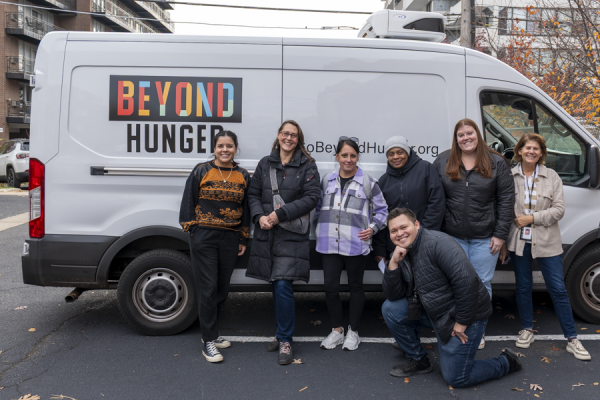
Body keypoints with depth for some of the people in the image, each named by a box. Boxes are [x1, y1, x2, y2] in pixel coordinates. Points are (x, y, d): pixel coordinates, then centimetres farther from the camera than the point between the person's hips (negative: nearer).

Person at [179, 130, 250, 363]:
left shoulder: (243, 176, 9)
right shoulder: (201, 172, 0)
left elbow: (246, 209, 14)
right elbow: (188, 202, 1)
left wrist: (243, 239, 12)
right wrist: (192, 229, -6)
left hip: (230, 238, 4)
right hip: (204, 237, -4)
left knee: (222, 289, 11)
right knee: (207, 289, -4)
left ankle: (209, 331, 29)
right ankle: (209, 341, 5)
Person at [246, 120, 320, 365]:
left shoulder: (307, 166, 1)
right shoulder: (265, 164, 13)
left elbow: (311, 198, -8)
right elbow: (253, 194, 11)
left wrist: (280, 214, -14)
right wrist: (259, 217, -8)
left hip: (292, 236, -4)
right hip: (266, 234, 4)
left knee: (283, 286, -11)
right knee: (276, 286, 11)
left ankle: (285, 340, 2)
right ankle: (282, 333, 27)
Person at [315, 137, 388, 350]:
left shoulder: (368, 183, -2)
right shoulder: (327, 180, 7)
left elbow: (381, 209, 6)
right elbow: (319, 206, 18)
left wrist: (372, 227, -7)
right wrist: (320, 228, 9)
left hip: (356, 245, -2)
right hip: (329, 244, 3)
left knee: (355, 286, 11)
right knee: (330, 286, 3)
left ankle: (353, 332, 26)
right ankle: (336, 330, 22)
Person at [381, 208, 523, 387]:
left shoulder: (437, 243, -23)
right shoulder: (401, 253, 2)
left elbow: (467, 280, -30)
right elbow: (393, 296, -2)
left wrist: (462, 322, -22)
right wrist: (393, 263, -17)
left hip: (465, 315, -7)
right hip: (434, 312, 8)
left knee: (456, 378, -3)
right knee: (390, 309, -4)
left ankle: (506, 362, 22)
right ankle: (418, 360, 13)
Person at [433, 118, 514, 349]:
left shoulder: (496, 163, 1)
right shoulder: (442, 162, 3)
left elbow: (506, 199, 0)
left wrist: (500, 234, -5)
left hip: (485, 237, 0)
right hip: (453, 237, 1)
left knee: (482, 284, 8)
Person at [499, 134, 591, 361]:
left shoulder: (552, 177, 2)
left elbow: (559, 209, -3)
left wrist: (532, 218, -15)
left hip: (546, 243, 0)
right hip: (518, 241, 1)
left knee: (558, 289, 2)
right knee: (523, 288, 12)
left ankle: (572, 339, 14)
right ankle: (527, 330, 29)